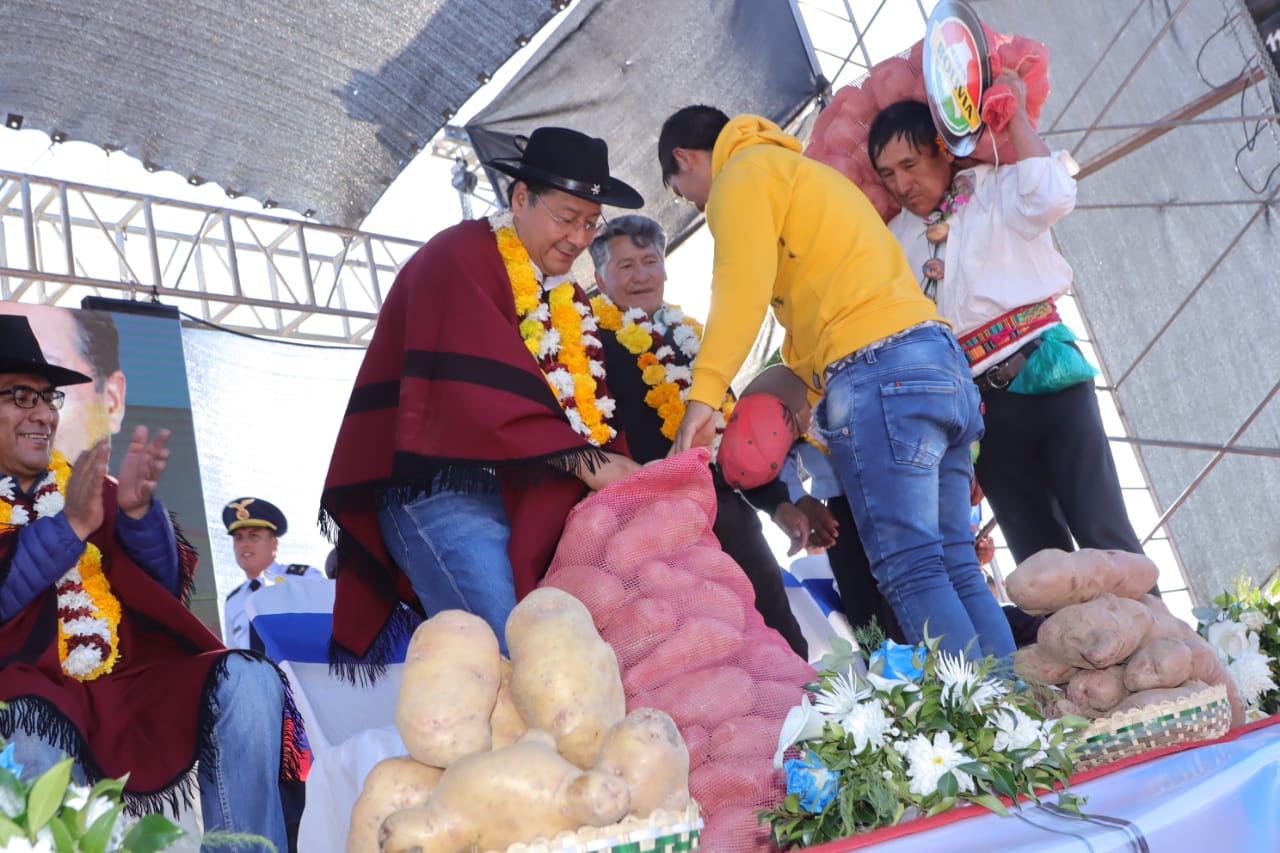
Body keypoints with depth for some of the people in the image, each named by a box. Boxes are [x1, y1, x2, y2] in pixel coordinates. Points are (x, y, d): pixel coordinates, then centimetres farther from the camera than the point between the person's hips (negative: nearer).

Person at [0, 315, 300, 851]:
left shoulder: (88, 486, 17)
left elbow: (168, 585, 8)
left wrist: (138, 509, -10)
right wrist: (69, 526, -21)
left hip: (129, 686, 4)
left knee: (247, 680, -18)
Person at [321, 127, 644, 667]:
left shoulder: (568, 298, 21)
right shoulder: (459, 258, -5)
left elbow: (588, 404, 14)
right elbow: (481, 390, -18)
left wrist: (617, 471, -5)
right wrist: (585, 461, -19)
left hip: (530, 499, 8)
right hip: (443, 492, -7)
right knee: (511, 658, -18)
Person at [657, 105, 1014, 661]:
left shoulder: (742, 173, 6)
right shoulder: (802, 173, 35)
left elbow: (743, 284, -12)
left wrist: (704, 393, -19)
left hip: (877, 369, -9)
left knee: (910, 571, -12)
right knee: (955, 568, 6)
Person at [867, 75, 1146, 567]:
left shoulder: (995, 191, 8)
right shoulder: (896, 242, 18)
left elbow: (1052, 196, -14)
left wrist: (1015, 114, -5)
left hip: (1043, 373, -3)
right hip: (979, 403, 4)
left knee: (1103, 534, -8)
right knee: (1040, 557, 4)